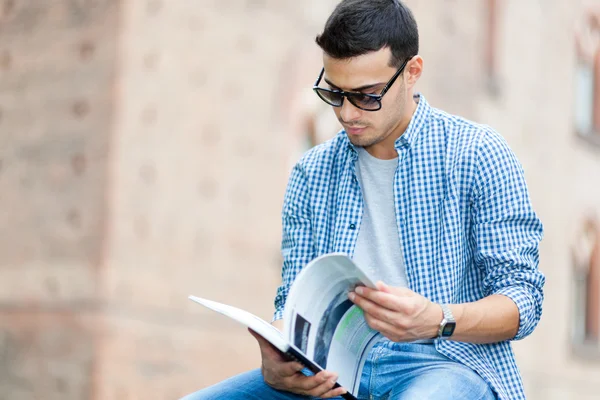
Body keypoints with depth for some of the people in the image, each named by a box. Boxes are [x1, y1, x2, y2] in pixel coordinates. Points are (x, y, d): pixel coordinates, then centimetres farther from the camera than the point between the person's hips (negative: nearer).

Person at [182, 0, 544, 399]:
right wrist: (276, 366, -12)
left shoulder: (478, 153, -1)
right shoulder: (311, 174, 12)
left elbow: (524, 296, -4)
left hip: (444, 362, -5)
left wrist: (438, 320, -25)